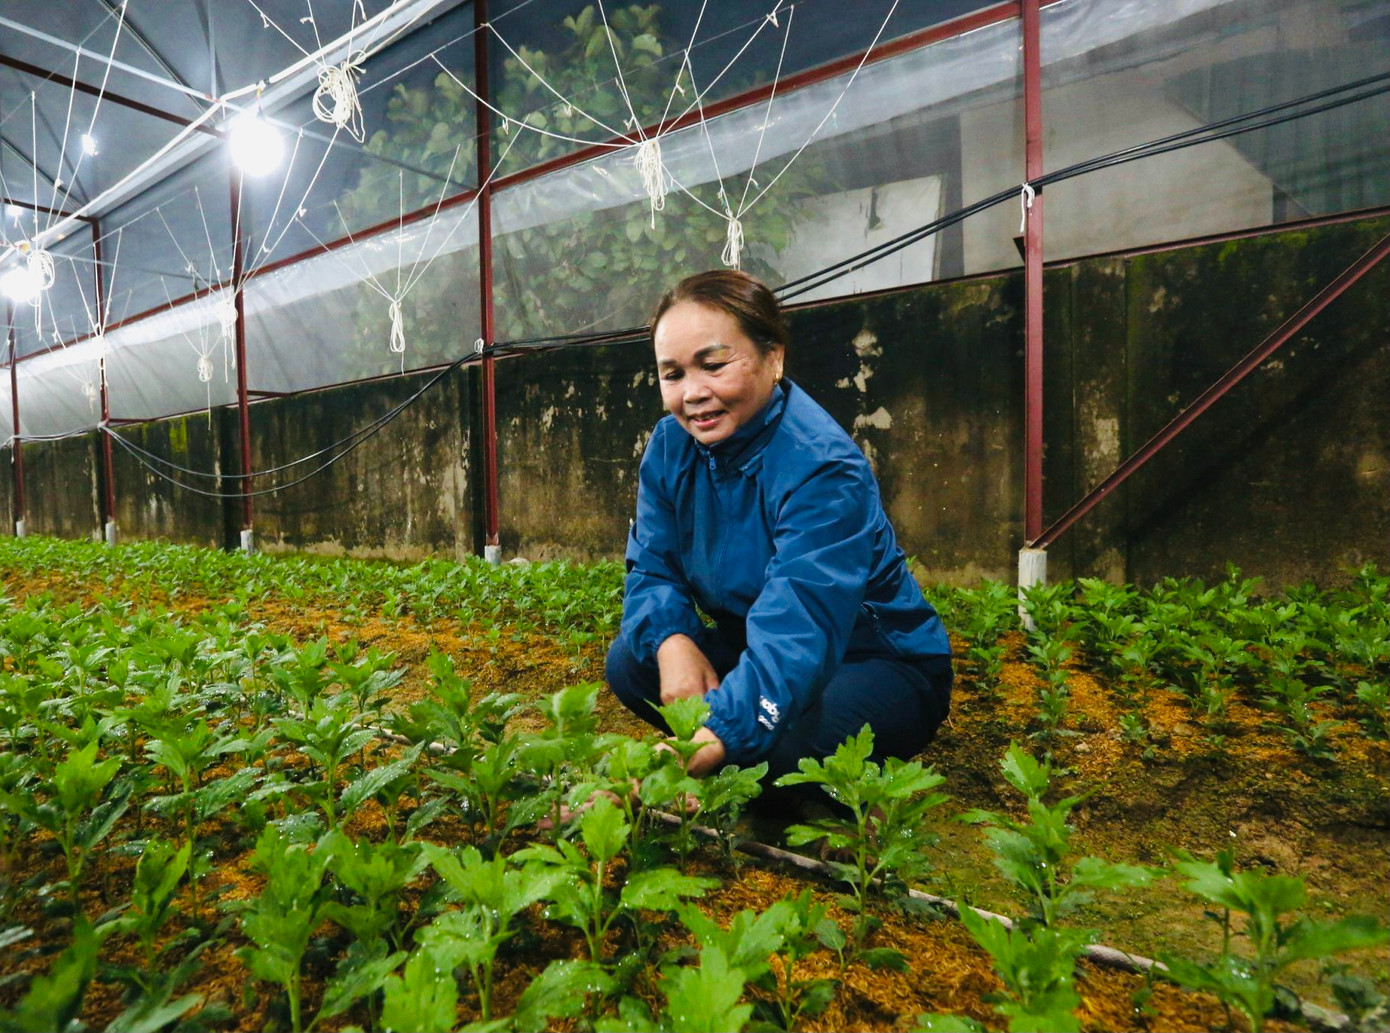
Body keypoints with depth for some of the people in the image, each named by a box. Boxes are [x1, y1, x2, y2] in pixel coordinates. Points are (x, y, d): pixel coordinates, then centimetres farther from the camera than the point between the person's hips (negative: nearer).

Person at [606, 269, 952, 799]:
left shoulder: (821, 469, -29)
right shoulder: (671, 445, -7)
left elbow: (794, 636, -40)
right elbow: (651, 569, -3)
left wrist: (714, 736, -56)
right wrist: (672, 640, -25)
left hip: (884, 666, -5)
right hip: (748, 648, 6)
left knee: (786, 735, -35)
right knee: (629, 660, -11)